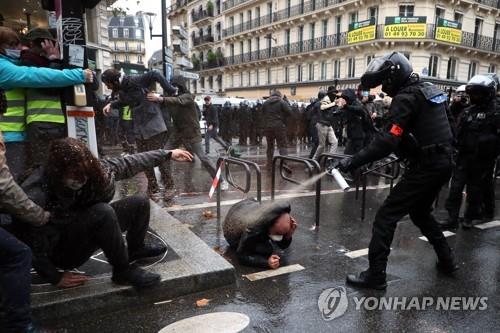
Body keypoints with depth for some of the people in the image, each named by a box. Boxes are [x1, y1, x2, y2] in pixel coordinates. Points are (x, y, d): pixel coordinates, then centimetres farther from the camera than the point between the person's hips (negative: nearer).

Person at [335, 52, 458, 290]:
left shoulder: (406, 98, -15)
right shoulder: (430, 90, 13)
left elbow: (388, 141, -26)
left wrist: (353, 161, -26)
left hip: (425, 167, -9)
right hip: (443, 163, 9)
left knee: (386, 216, -5)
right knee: (420, 213, 27)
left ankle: (376, 275, -2)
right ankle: (446, 260, 35)